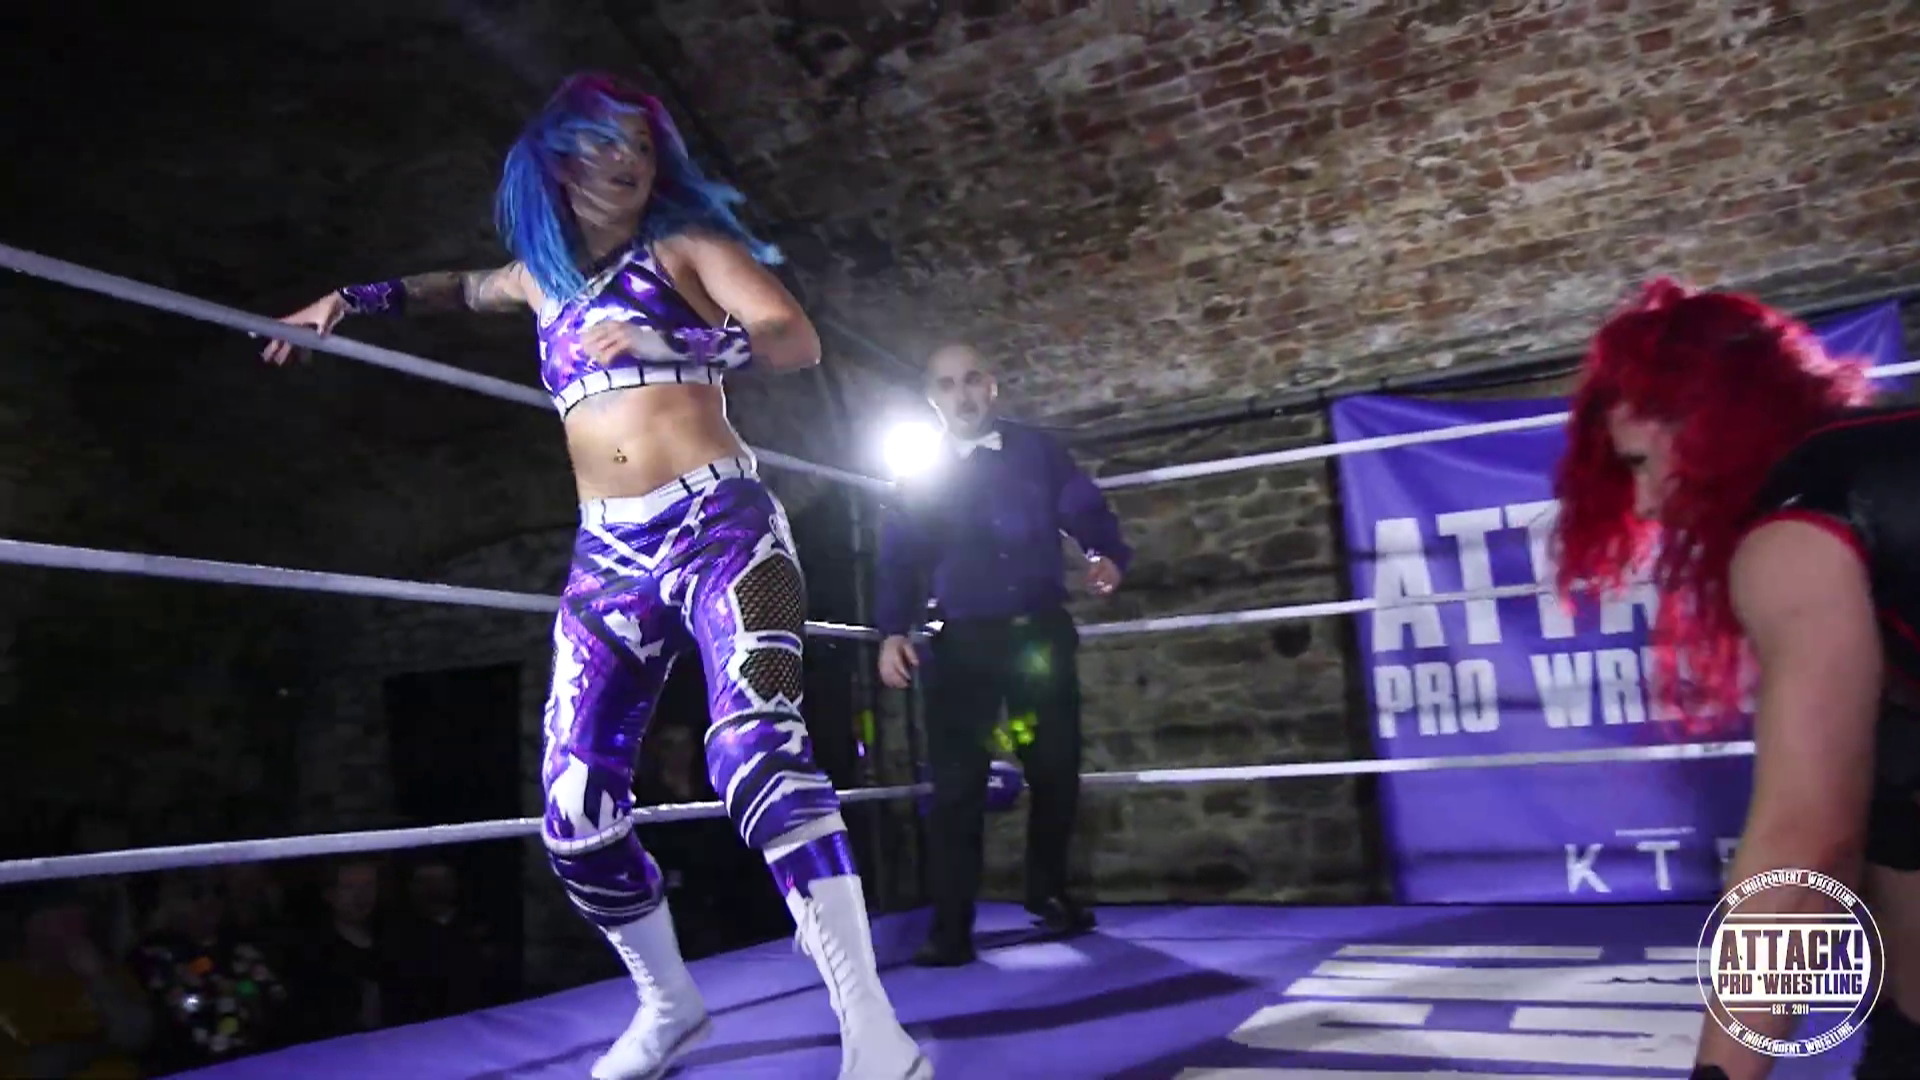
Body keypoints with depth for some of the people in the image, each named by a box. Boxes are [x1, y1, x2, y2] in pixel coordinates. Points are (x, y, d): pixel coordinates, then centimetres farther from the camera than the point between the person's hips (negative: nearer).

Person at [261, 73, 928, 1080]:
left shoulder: (685, 244, 7)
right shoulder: (543, 274, 21)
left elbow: (797, 341, -8)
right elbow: (458, 288, 44)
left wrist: (678, 339, -22)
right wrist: (352, 299, 42)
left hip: (718, 527, -5)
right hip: (608, 559, 5)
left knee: (755, 749, -27)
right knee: (576, 811, 0)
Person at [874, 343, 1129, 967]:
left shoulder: (1036, 451, 8)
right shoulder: (921, 478, 8)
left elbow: (1086, 512, 3)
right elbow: (898, 560, 4)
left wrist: (1108, 556, -19)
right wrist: (892, 632, -10)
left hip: (1040, 633, 1)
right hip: (962, 644, -1)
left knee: (1056, 770, 9)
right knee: (957, 785, -6)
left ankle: (1049, 895, 30)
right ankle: (950, 929, 0)